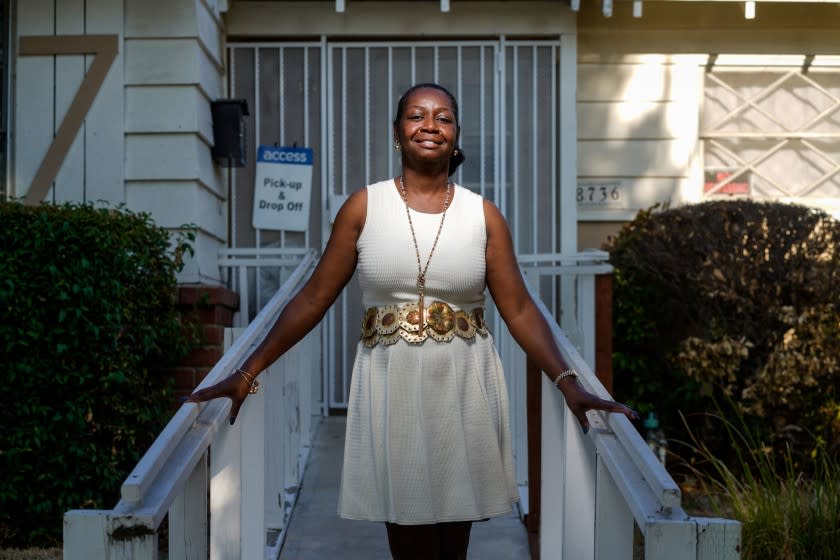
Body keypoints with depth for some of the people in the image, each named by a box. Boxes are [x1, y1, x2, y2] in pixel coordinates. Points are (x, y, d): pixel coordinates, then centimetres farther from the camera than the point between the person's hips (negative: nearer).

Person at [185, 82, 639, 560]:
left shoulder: (483, 214, 2)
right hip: (392, 386, -1)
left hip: (464, 387, 1)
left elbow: (520, 310, -1)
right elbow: (314, 299, 1)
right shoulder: (364, 206, 0)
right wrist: (248, 373, -3)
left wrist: (568, 383, -13)